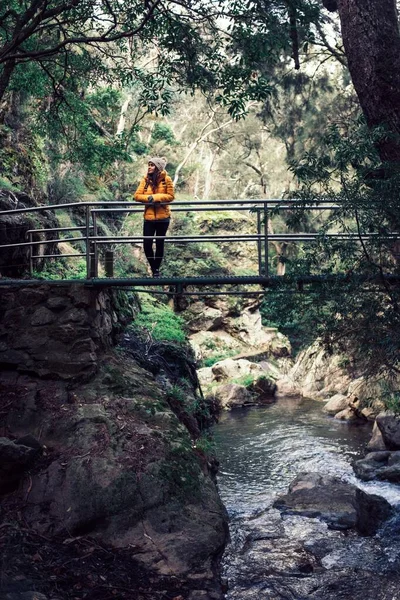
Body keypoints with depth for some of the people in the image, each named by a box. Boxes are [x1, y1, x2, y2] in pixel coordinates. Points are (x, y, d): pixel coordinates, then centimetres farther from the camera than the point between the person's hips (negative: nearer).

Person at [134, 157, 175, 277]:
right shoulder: (145, 180, 3)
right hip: (149, 217, 2)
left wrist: (155, 197, -16)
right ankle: (154, 268, 18)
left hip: (163, 217, -2)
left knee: (159, 244, 6)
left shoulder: (166, 179, -3)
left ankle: (157, 269, 22)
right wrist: (148, 198, -17)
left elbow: (170, 196, -6)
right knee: (147, 245, -3)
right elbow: (137, 195, 0)